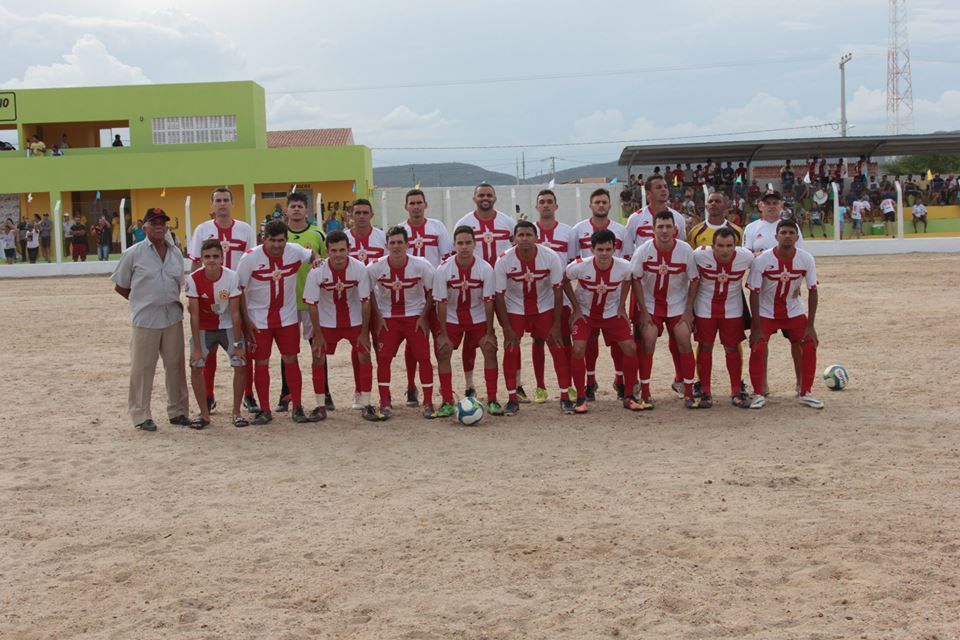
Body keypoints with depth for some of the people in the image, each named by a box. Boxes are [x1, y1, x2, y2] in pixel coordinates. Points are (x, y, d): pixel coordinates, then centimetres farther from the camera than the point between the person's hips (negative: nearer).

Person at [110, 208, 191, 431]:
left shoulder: (176, 253, 10)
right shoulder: (133, 254, -3)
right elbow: (119, 286, 3)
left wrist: (171, 301, 10)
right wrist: (143, 302, 5)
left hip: (173, 317, 4)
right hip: (146, 320, -4)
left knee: (175, 366, 10)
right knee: (142, 368, -1)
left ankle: (177, 411, 21)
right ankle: (141, 415, 8)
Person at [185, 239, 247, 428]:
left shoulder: (232, 277, -23)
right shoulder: (194, 279, -22)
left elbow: (235, 313, -17)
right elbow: (194, 315, -18)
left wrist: (237, 344, -16)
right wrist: (197, 348, -18)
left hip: (228, 326, 0)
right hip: (204, 328, 0)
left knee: (240, 365, -11)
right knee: (196, 366, -13)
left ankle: (236, 412, 6)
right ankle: (204, 414, 3)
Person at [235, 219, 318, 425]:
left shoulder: (295, 251, -7)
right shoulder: (250, 258, -15)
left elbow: (312, 255, 18)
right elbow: (239, 289, -8)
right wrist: (246, 319, -10)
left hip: (287, 317, 2)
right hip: (258, 320, -2)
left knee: (291, 360, 4)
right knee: (261, 363, 3)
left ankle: (297, 408, 11)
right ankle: (264, 411, 13)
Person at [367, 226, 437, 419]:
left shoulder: (421, 265, -15)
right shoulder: (375, 267, -13)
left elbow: (432, 291, -3)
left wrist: (424, 316, -6)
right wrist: (378, 317, -2)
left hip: (415, 315, -1)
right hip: (388, 317, 1)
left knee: (424, 356, -7)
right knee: (383, 357, -8)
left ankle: (428, 403, 3)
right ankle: (385, 403, 3)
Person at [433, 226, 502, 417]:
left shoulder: (485, 268, -17)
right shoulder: (443, 269, -19)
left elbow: (488, 301, -13)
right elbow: (441, 303, -15)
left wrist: (489, 333, -13)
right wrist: (443, 334, -16)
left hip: (478, 317, 0)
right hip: (451, 318, 0)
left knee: (490, 349, -12)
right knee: (443, 352, -12)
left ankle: (492, 400, -3)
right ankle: (447, 402, -2)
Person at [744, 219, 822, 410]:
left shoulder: (806, 259, -14)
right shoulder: (762, 260, -21)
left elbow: (812, 291, -8)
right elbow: (754, 293, -16)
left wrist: (810, 325, -12)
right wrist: (756, 327, -19)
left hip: (794, 312, 2)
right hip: (766, 313, -2)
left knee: (809, 346, -7)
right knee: (757, 348, -16)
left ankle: (806, 393, 8)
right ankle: (758, 394, 0)